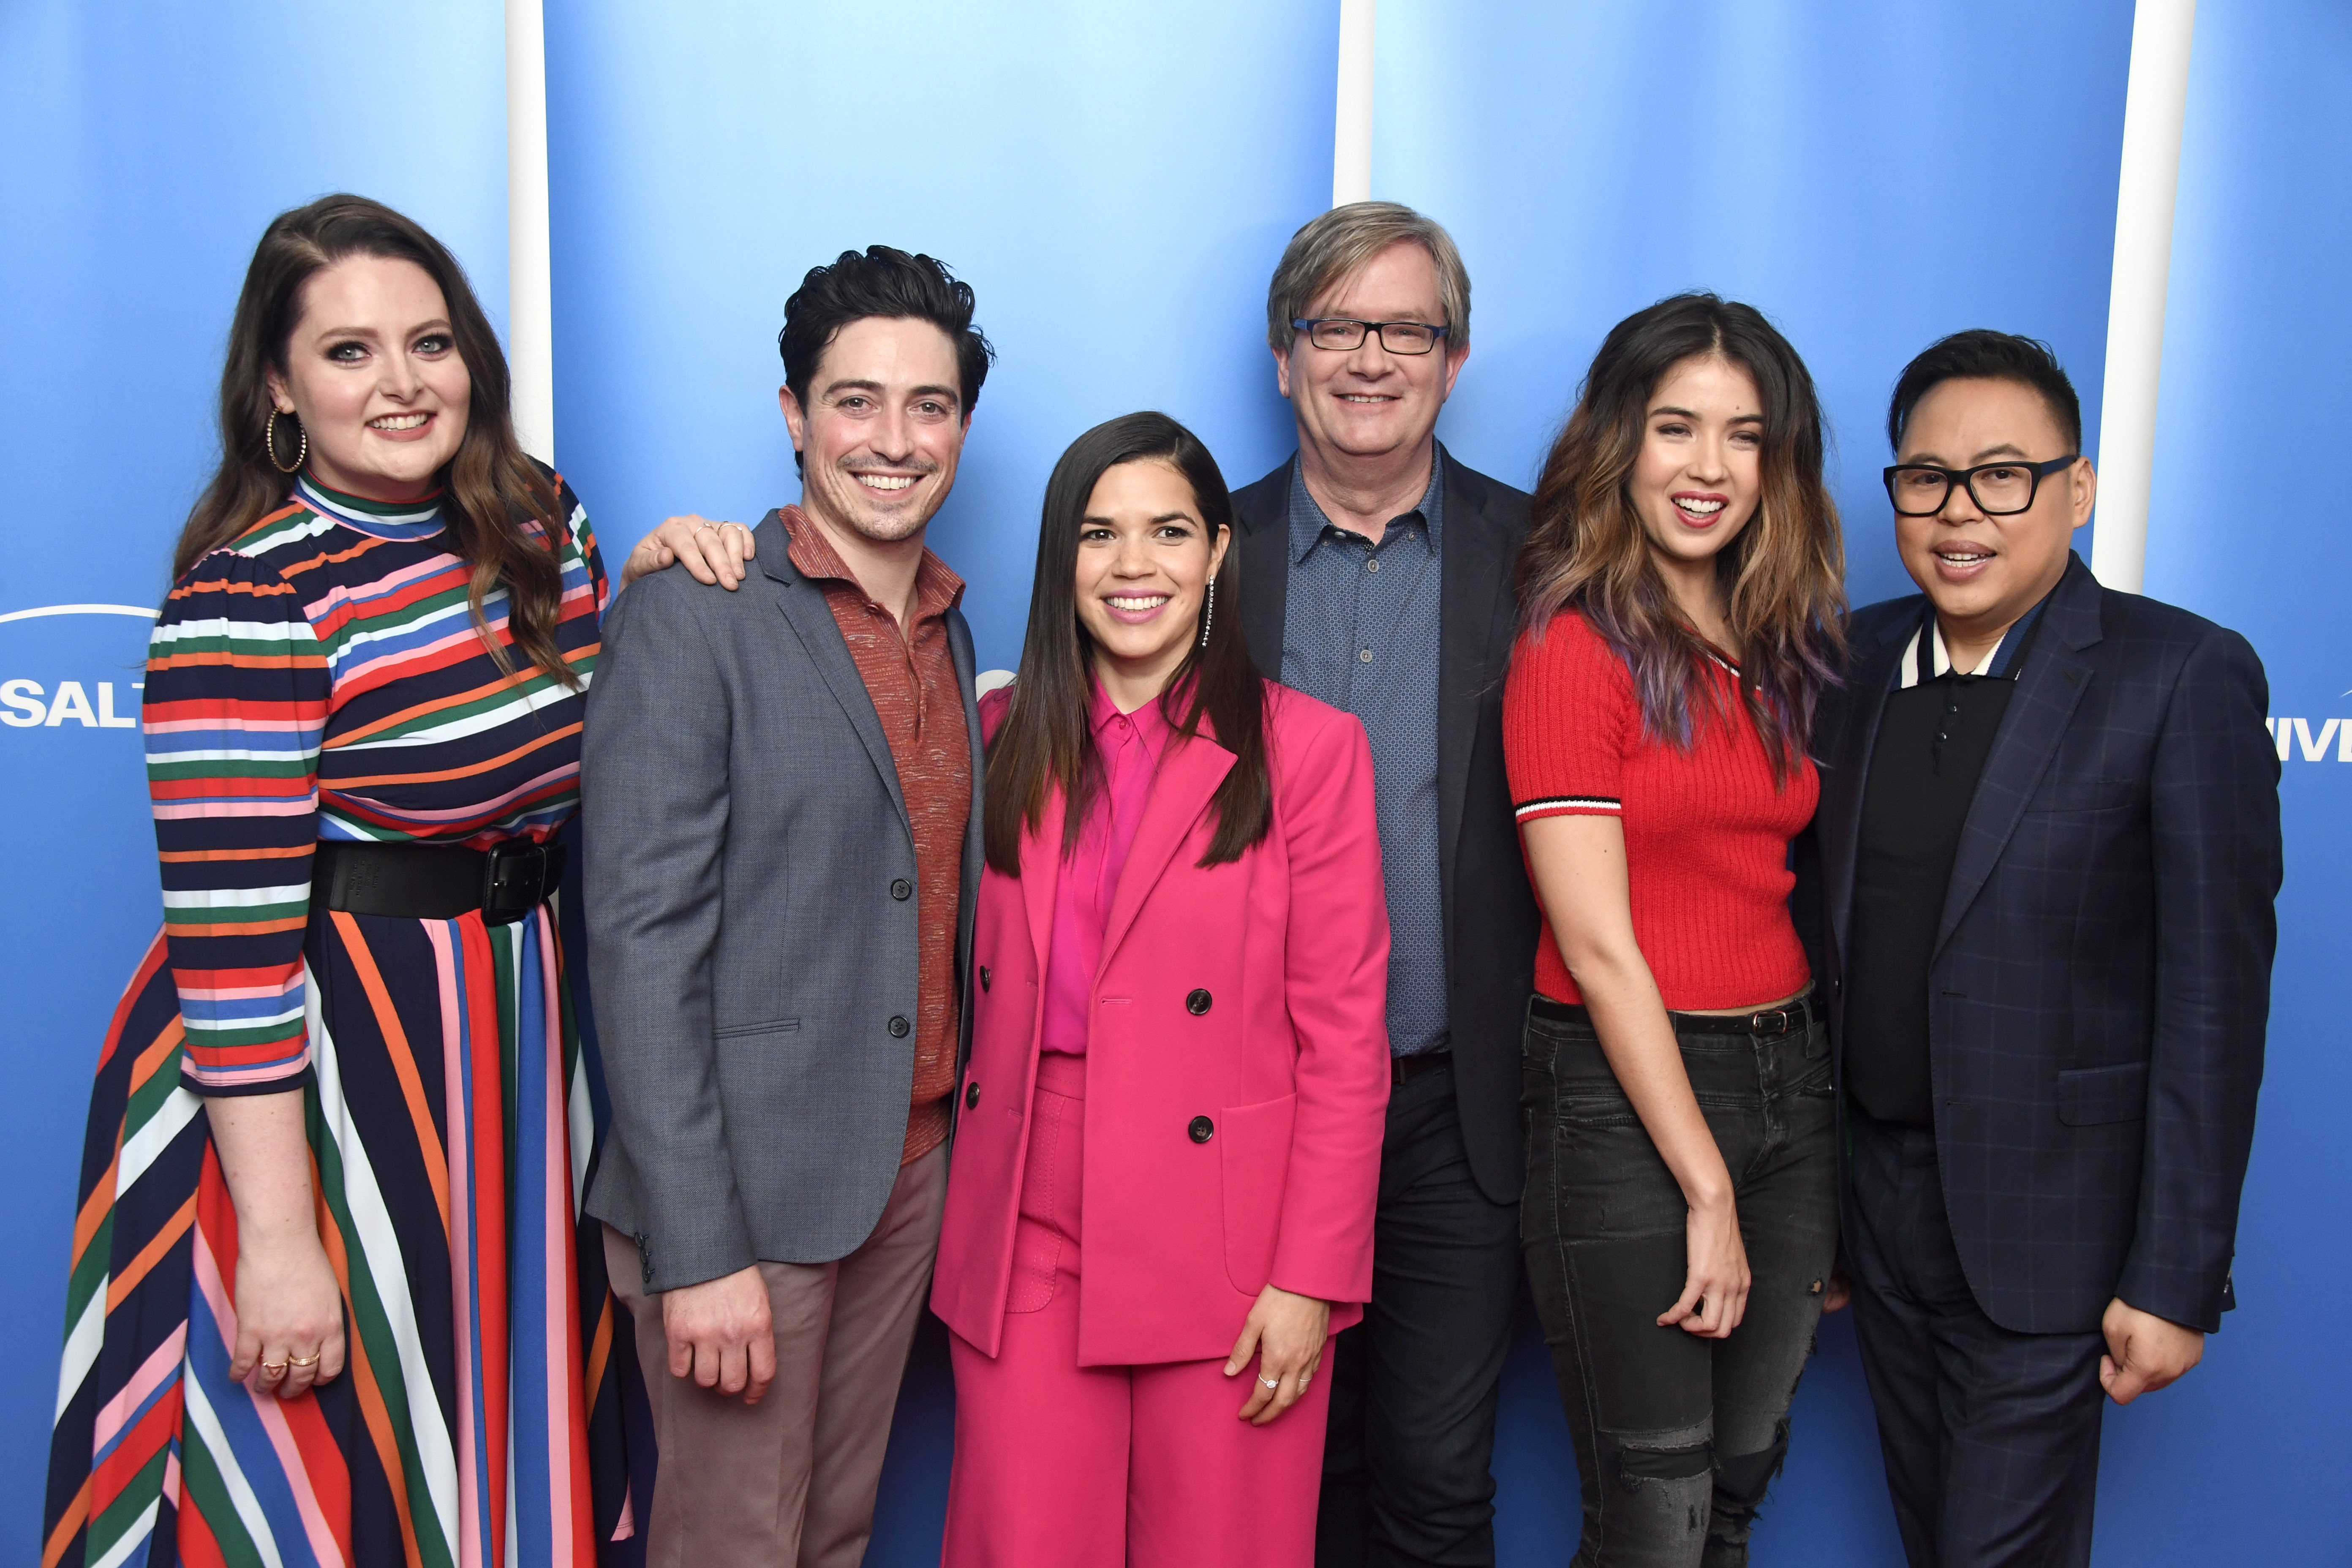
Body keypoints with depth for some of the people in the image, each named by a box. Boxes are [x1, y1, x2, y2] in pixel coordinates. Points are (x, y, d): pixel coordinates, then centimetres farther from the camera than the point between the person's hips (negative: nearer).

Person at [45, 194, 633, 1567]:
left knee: (503, 1441, 20)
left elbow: (597, 756, 17)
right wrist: (278, 1241, -20)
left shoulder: (542, 522, 3)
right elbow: (230, 935, -20)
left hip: (520, 1045, 6)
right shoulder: (248, 596, -17)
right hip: (326, 1062, -6)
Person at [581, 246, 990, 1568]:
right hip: (749, 1182, -6)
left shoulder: (952, 633, 11)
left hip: (915, 1166, 6)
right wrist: (697, 1248, -19)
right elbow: (643, 939, -16)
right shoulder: (692, 617, -11)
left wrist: (960, 1147, 9)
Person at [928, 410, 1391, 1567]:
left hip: (1224, 1240, -2)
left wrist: (1311, 1276, -8)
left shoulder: (1306, 748, -3)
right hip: (1028, 1233, 3)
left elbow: (1345, 1037, -5)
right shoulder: (1001, 737, 8)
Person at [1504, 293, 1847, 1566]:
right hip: (1626, 1095, -6)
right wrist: (1706, 1190, -12)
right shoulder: (1574, 651, -10)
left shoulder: (1784, 649, 10)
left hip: (1792, 1078, 6)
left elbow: (1781, 884, 8)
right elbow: (1599, 950, -14)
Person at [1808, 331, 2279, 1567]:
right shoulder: (1861, 656, 4)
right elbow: (1837, 926, 7)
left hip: (2045, 1224, -5)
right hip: (1877, 1201, 5)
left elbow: (2213, 996, -13)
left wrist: (2174, 1279, -13)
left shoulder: (2183, 677, -12)